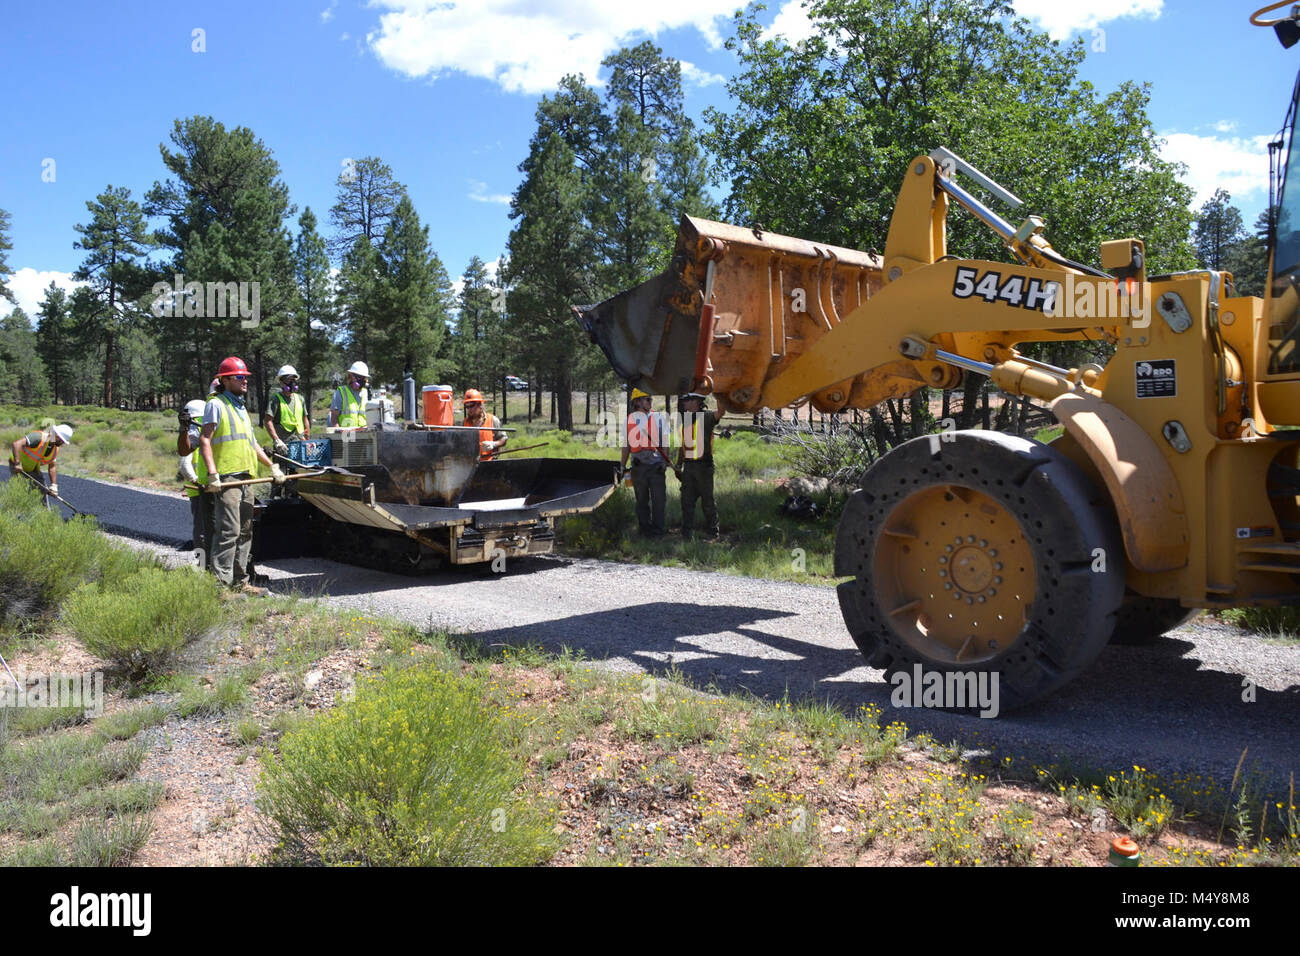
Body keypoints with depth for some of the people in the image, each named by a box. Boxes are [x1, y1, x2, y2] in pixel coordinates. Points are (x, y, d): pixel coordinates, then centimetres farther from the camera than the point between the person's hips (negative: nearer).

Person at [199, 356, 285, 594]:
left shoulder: (241, 408, 23)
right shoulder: (216, 405, -3)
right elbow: (205, 441, -10)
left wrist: (272, 466, 22)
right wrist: (212, 474, -19)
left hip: (245, 478, 9)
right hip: (226, 478, -9)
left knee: (245, 531, 10)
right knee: (229, 531, -13)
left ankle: (240, 580, 17)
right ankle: (220, 583, -11)